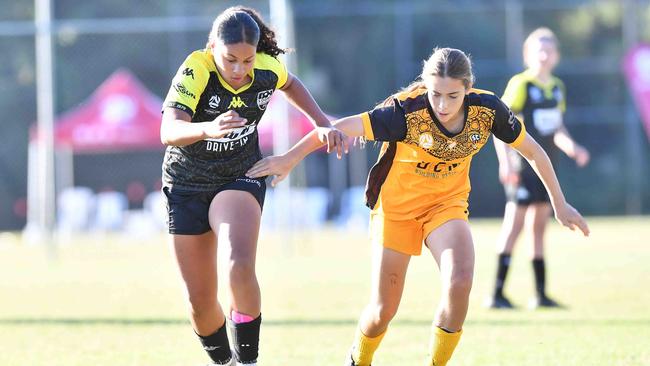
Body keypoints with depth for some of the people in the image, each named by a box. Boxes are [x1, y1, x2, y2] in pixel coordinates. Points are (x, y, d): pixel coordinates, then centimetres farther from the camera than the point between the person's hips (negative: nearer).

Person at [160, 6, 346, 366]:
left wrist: (322, 123, 2)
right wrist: (208, 129, -58)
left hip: (240, 178, 1)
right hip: (187, 185, -1)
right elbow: (168, 131, -39)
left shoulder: (268, 68, -14)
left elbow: (290, 84, 13)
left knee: (240, 266, -29)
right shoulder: (196, 69, -25)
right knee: (200, 301, 5)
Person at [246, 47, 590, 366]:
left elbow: (532, 150, -5)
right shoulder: (407, 111, -30)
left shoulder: (486, 109, -20)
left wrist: (559, 204, 1)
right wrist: (291, 157, -26)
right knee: (383, 310, 1)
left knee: (459, 282, -26)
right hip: (397, 205, -2)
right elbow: (344, 127, -27)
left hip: (448, 202, 2)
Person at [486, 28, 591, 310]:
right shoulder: (520, 85, -9)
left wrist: (571, 148, 4)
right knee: (514, 226, -10)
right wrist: (505, 162, -19)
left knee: (539, 228, 11)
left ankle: (541, 294, 14)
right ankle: (497, 294, -10)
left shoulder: (557, 88, 13)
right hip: (523, 167, -7)